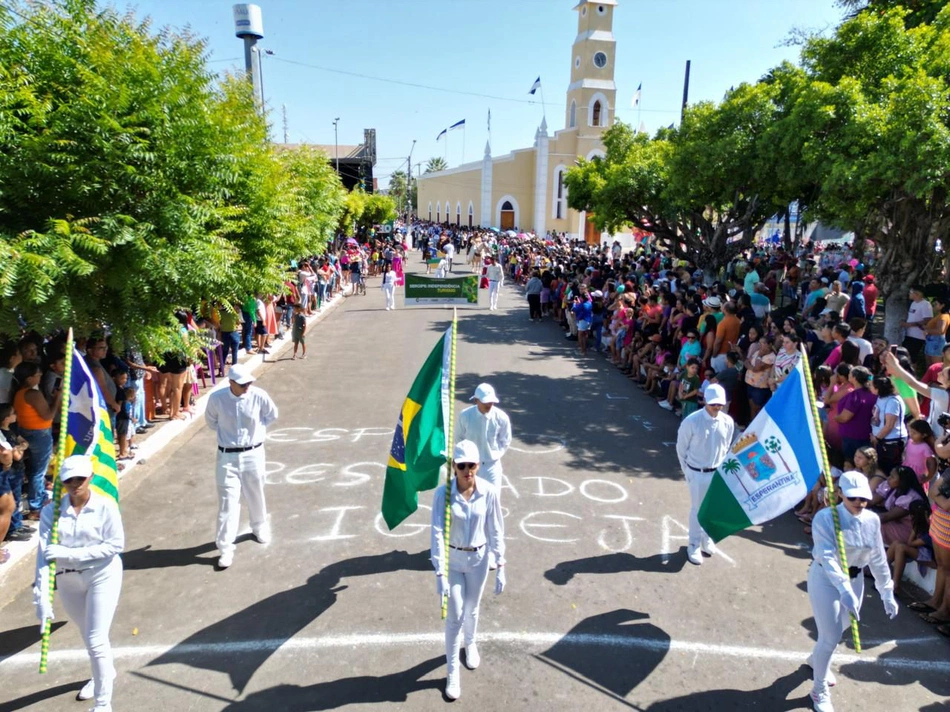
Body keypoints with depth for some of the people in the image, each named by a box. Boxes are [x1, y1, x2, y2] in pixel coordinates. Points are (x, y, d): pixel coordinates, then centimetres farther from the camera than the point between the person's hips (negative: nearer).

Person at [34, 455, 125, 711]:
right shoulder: (51, 511, -10)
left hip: (103, 576, -4)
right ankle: (104, 673, 52)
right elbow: (44, 554, -16)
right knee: (87, 634, 23)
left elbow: (116, 545, -19)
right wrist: (42, 597, -25)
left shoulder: (105, 506, -17)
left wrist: (69, 553, -24)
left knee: (96, 639, -5)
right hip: (67, 580, 4)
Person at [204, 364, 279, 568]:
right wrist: (226, 433, 2)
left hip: (253, 453, 1)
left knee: (256, 496, 18)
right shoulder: (216, 398, -14)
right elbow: (210, 420, 6)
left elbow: (272, 415, 5)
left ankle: (260, 527, 45)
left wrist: (256, 429, 2)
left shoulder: (259, 396, -15)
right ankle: (225, 547, 10)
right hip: (227, 455, -1)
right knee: (227, 501, 1)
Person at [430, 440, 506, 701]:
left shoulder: (488, 492, -17)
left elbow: (496, 530, -9)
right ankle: (452, 671, 25)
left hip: (478, 559, 1)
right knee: (455, 616, 5)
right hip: (452, 559, -1)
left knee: (472, 609, 22)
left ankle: (470, 644, 53)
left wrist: (500, 566, -9)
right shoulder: (443, 493, -21)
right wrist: (440, 573, -28)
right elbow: (438, 533, -23)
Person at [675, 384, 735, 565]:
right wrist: (687, 472, -1)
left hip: (718, 473, 3)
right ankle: (694, 546, 26)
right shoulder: (691, 421, -20)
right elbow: (681, 448, -7)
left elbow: (728, 447, 7)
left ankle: (707, 540, 41)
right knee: (697, 510, 8)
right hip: (697, 474, -3)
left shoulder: (728, 422, -10)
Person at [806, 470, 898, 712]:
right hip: (825, 578, -6)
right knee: (831, 635, -4)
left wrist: (887, 593, 4)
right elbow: (827, 556, -32)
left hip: (855, 579, 6)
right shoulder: (825, 518, -24)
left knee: (840, 628, 21)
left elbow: (878, 558, 2)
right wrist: (844, 590, -43)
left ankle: (816, 660, 53)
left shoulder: (872, 520, -7)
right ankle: (819, 690, 20)